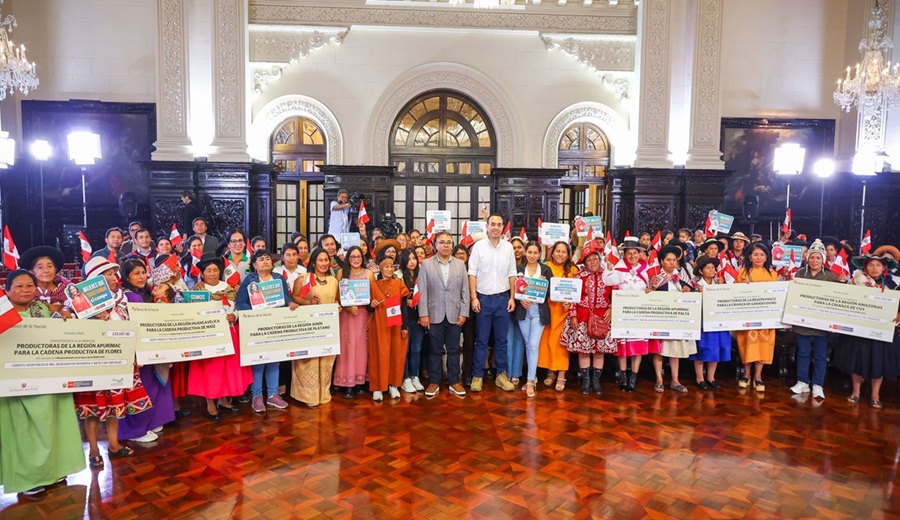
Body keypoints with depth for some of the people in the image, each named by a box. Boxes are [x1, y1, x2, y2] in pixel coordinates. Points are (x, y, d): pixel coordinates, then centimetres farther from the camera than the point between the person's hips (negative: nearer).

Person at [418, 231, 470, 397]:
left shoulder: (460, 264, 7)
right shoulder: (426, 264, 1)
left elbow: (465, 290, 5)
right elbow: (422, 291, -3)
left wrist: (463, 313, -2)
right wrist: (423, 314, -9)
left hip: (454, 315, 1)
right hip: (434, 315, -1)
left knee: (453, 350, 8)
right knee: (434, 350, 7)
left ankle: (454, 382, 19)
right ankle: (434, 382, 17)